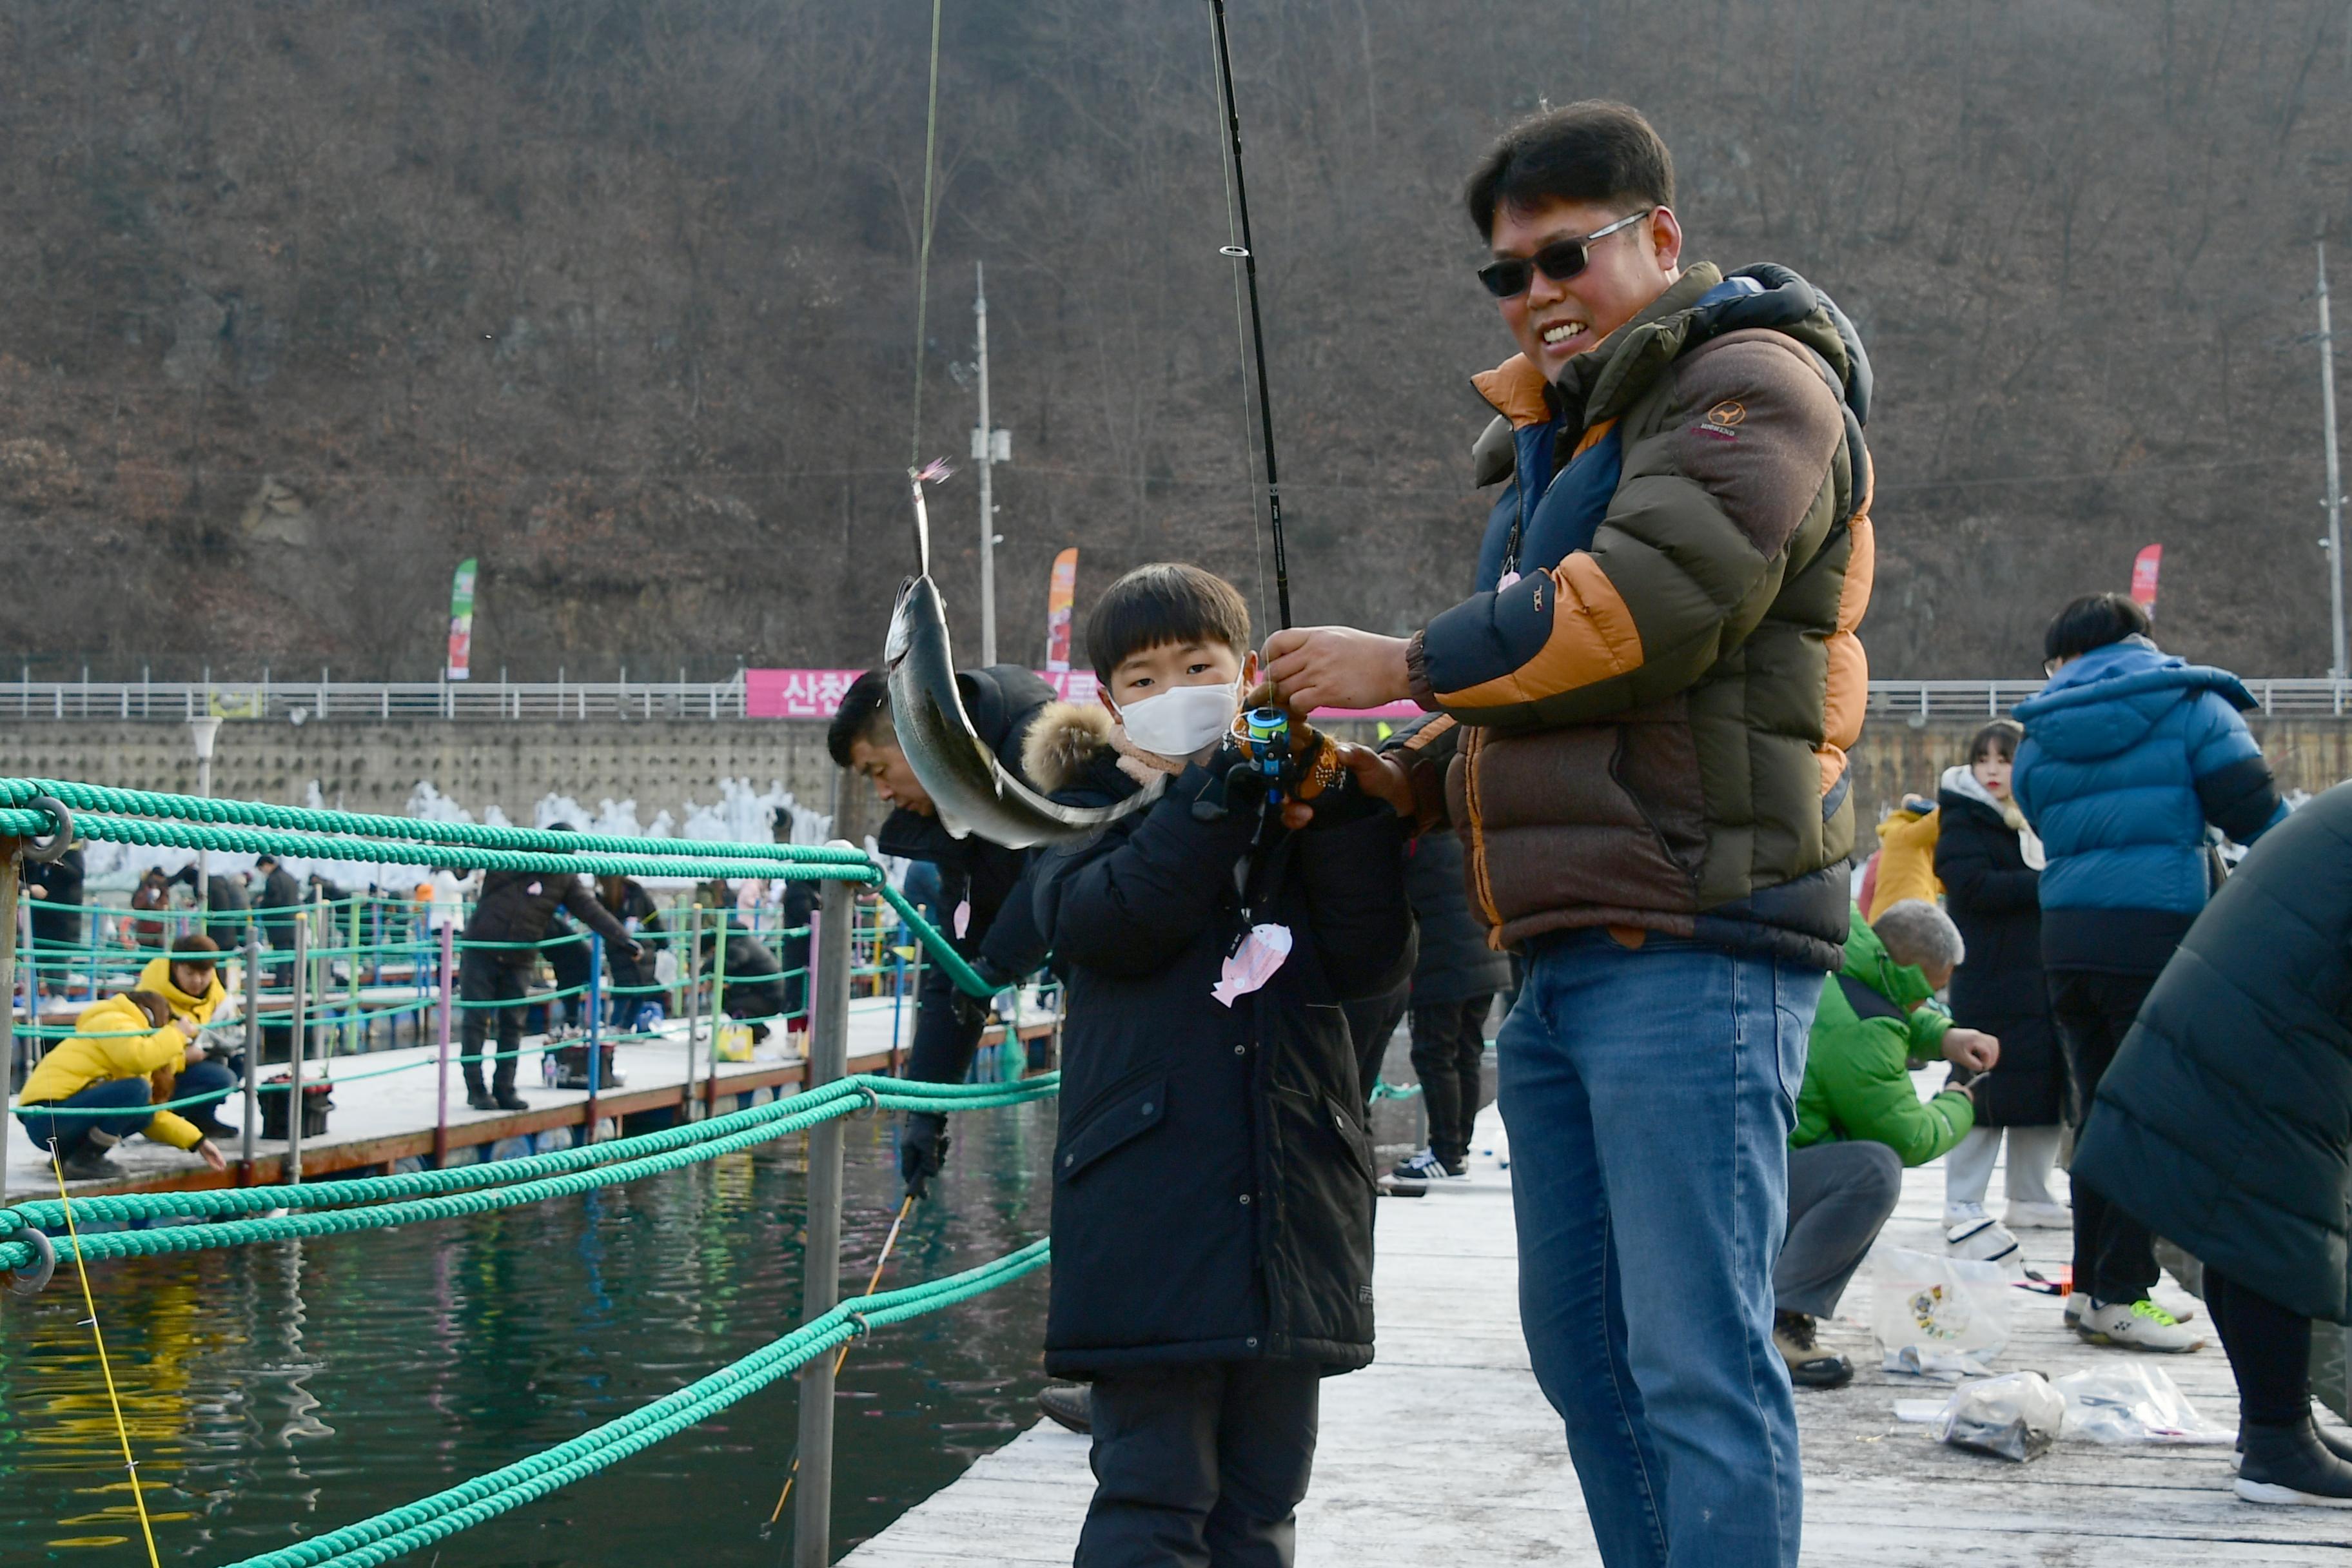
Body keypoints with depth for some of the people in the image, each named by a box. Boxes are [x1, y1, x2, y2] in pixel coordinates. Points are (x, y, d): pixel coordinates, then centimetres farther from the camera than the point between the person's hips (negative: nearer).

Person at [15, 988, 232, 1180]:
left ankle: (67, 1155, 6)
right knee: (136, 1091, -21)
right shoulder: (116, 1022, -2)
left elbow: (151, 1112, 26)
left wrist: (197, 1142, 20)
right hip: (48, 1115, -10)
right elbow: (139, 1058, -26)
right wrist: (177, 1033, -10)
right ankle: (85, 1160, -14)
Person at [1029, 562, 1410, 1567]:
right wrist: (1218, 794, -17)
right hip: (1149, 1211, -4)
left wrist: (1338, 809, -9)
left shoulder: (1298, 810, 16)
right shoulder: (1091, 811, 9)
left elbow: (1371, 963, 2)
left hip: (1290, 1206, 4)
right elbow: (1099, 923, -14)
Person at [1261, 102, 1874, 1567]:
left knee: (1696, 1359, -11)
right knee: (1580, 1339, 13)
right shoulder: (1563, 439, 26)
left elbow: (1646, 606, -20)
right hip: (1566, 954, 10)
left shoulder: (1747, 383, -4)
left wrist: (1404, 663, -11)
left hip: (1689, 948, -10)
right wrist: (1396, 778, 12)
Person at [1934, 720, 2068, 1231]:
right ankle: (1962, 1203, 0)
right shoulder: (1964, 820, -5)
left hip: (2041, 975, 7)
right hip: (1987, 978, -7)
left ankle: (2030, 1198, 19)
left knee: (2045, 1088, 9)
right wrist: (2043, 886, -19)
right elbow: (1973, 886, -20)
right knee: (1985, 1092, -7)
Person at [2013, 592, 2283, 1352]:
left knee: (2101, 1111, 14)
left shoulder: (2040, 738, 13)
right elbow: (2254, 813, -5)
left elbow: (2053, 833, 12)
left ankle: (2093, 1285, 19)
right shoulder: (2193, 706, 2)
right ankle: (2120, 1296, -1)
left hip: (2067, 938, 5)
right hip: (2159, 932, -5)